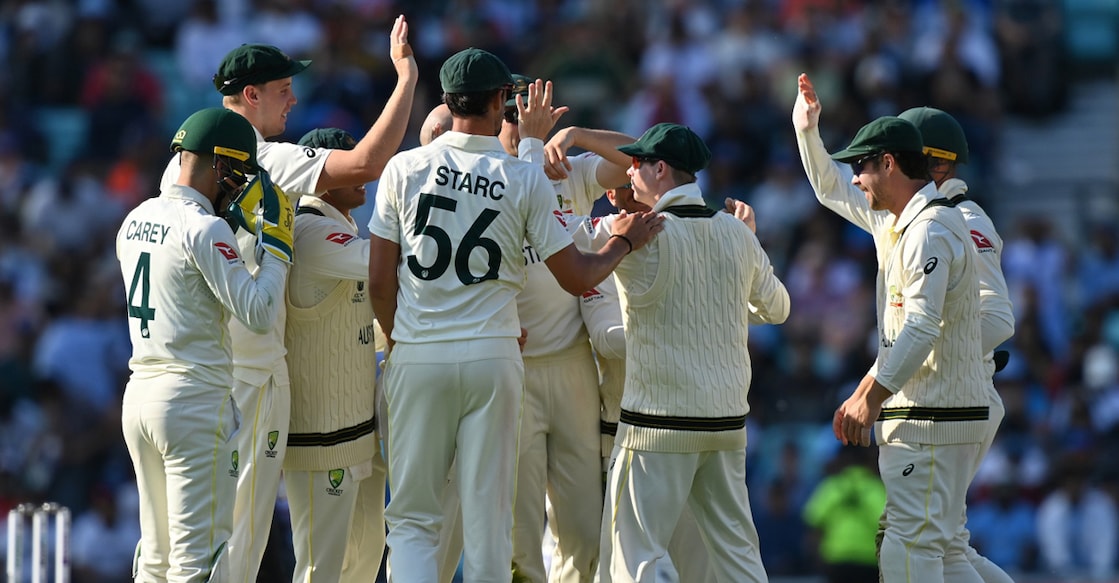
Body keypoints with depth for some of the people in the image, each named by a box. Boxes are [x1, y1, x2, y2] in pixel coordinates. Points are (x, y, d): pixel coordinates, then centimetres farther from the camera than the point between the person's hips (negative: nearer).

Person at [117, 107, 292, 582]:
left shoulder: (135, 221, 12)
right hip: (196, 399, -8)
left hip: (139, 394, 8)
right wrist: (277, 244, -8)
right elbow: (258, 314, -18)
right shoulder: (204, 229, -13)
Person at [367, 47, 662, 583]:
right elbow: (577, 277, 2)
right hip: (492, 359, 0)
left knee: (412, 515, 5)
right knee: (489, 517, 6)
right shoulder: (526, 180, -2)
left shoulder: (404, 169, 0)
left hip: (418, 358, 0)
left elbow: (379, 282, 2)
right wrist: (623, 241, 20)